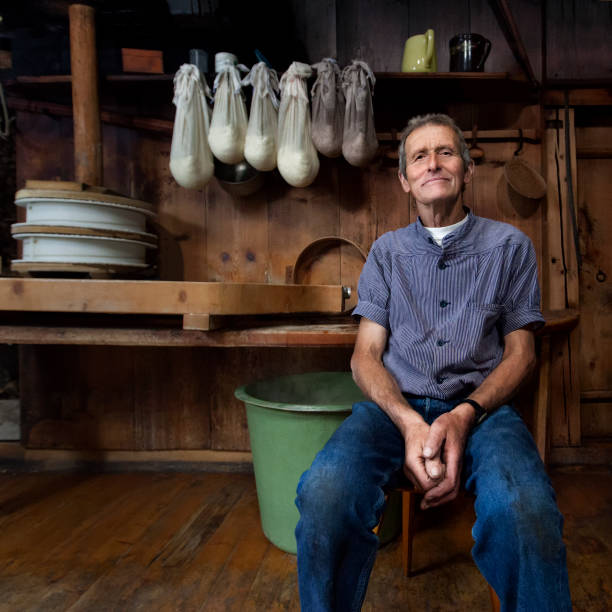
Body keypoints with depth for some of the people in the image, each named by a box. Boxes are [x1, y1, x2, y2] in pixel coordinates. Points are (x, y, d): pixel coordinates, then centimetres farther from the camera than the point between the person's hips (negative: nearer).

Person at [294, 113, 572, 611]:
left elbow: (520, 352, 9)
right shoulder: (387, 251, 14)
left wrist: (466, 414, -12)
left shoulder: (509, 246, 12)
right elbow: (366, 354, 6)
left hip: (481, 406, 0)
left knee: (526, 511, -35)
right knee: (323, 492, -30)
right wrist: (407, 422, -15)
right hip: (395, 404, 1)